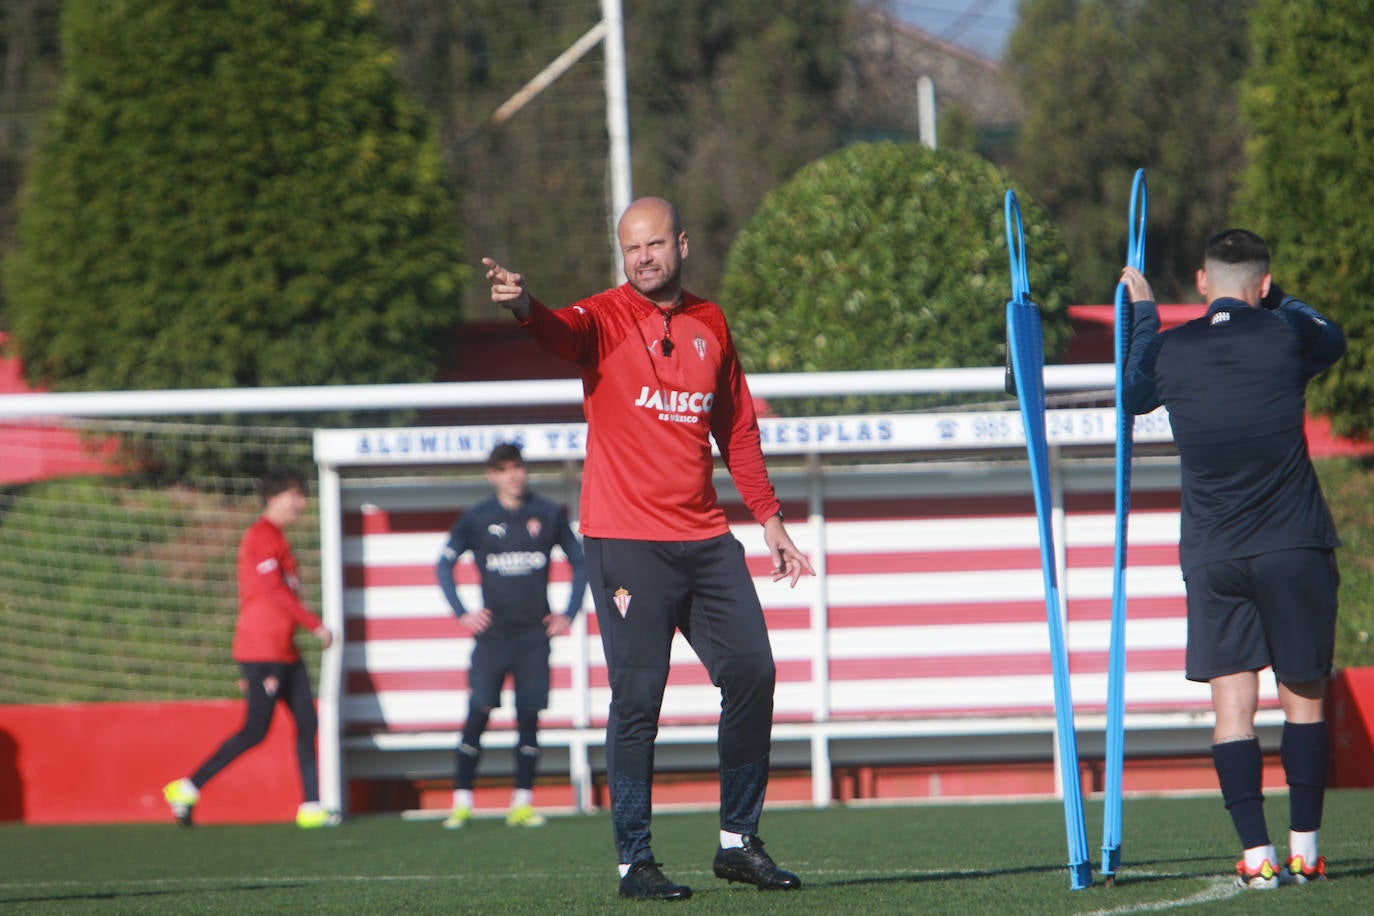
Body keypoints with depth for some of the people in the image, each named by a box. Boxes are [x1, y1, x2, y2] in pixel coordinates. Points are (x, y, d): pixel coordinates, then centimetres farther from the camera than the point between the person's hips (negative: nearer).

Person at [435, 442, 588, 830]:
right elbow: (444, 564, 8)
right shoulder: (477, 518, 2)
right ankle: (462, 801, -5)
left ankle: (523, 803, 2)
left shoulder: (549, 514, 6)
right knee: (478, 713, -8)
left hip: (535, 632, 1)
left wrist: (569, 614, 7)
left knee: (529, 717, -1)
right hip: (493, 633, -1)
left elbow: (580, 561, 15)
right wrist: (462, 613, -1)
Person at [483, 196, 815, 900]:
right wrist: (525, 307, -50)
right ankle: (633, 861, -3)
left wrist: (769, 518, 21)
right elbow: (564, 333, -27)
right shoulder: (607, 320, -3)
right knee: (637, 699, -8)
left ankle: (738, 841, 16)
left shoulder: (710, 324, 13)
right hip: (626, 543, -5)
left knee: (752, 674, 3)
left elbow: (737, 429, 22)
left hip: (704, 538, 5)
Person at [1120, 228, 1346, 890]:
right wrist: (1274, 299, 34)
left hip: (1211, 556, 1)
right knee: (1303, 698, 10)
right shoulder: (1284, 334, -4)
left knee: (1232, 705, 0)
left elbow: (1131, 395, 22)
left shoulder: (1169, 351, 0)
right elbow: (1333, 338, 20)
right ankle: (1304, 851, 11)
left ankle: (1257, 856, -9)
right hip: (1293, 548, -1)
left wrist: (1142, 313, 33)